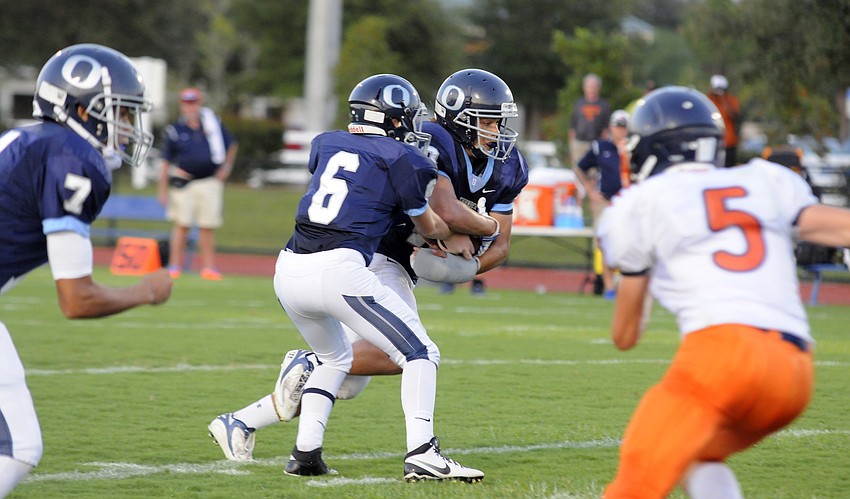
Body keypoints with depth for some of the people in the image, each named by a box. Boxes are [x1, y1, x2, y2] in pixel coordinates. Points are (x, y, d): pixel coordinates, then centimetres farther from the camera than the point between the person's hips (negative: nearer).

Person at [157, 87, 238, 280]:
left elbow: (231, 145, 21)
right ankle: (175, 265, 3)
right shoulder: (174, 130, 0)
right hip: (183, 183, -2)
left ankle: (208, 266, 10)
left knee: (208, 226, 4)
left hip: (210, 182, 2)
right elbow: (166, 162, 2)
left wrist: (226, 167, 11)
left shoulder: (213, 123, 7)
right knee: (182, 225, -3)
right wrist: (163, 190, 0)